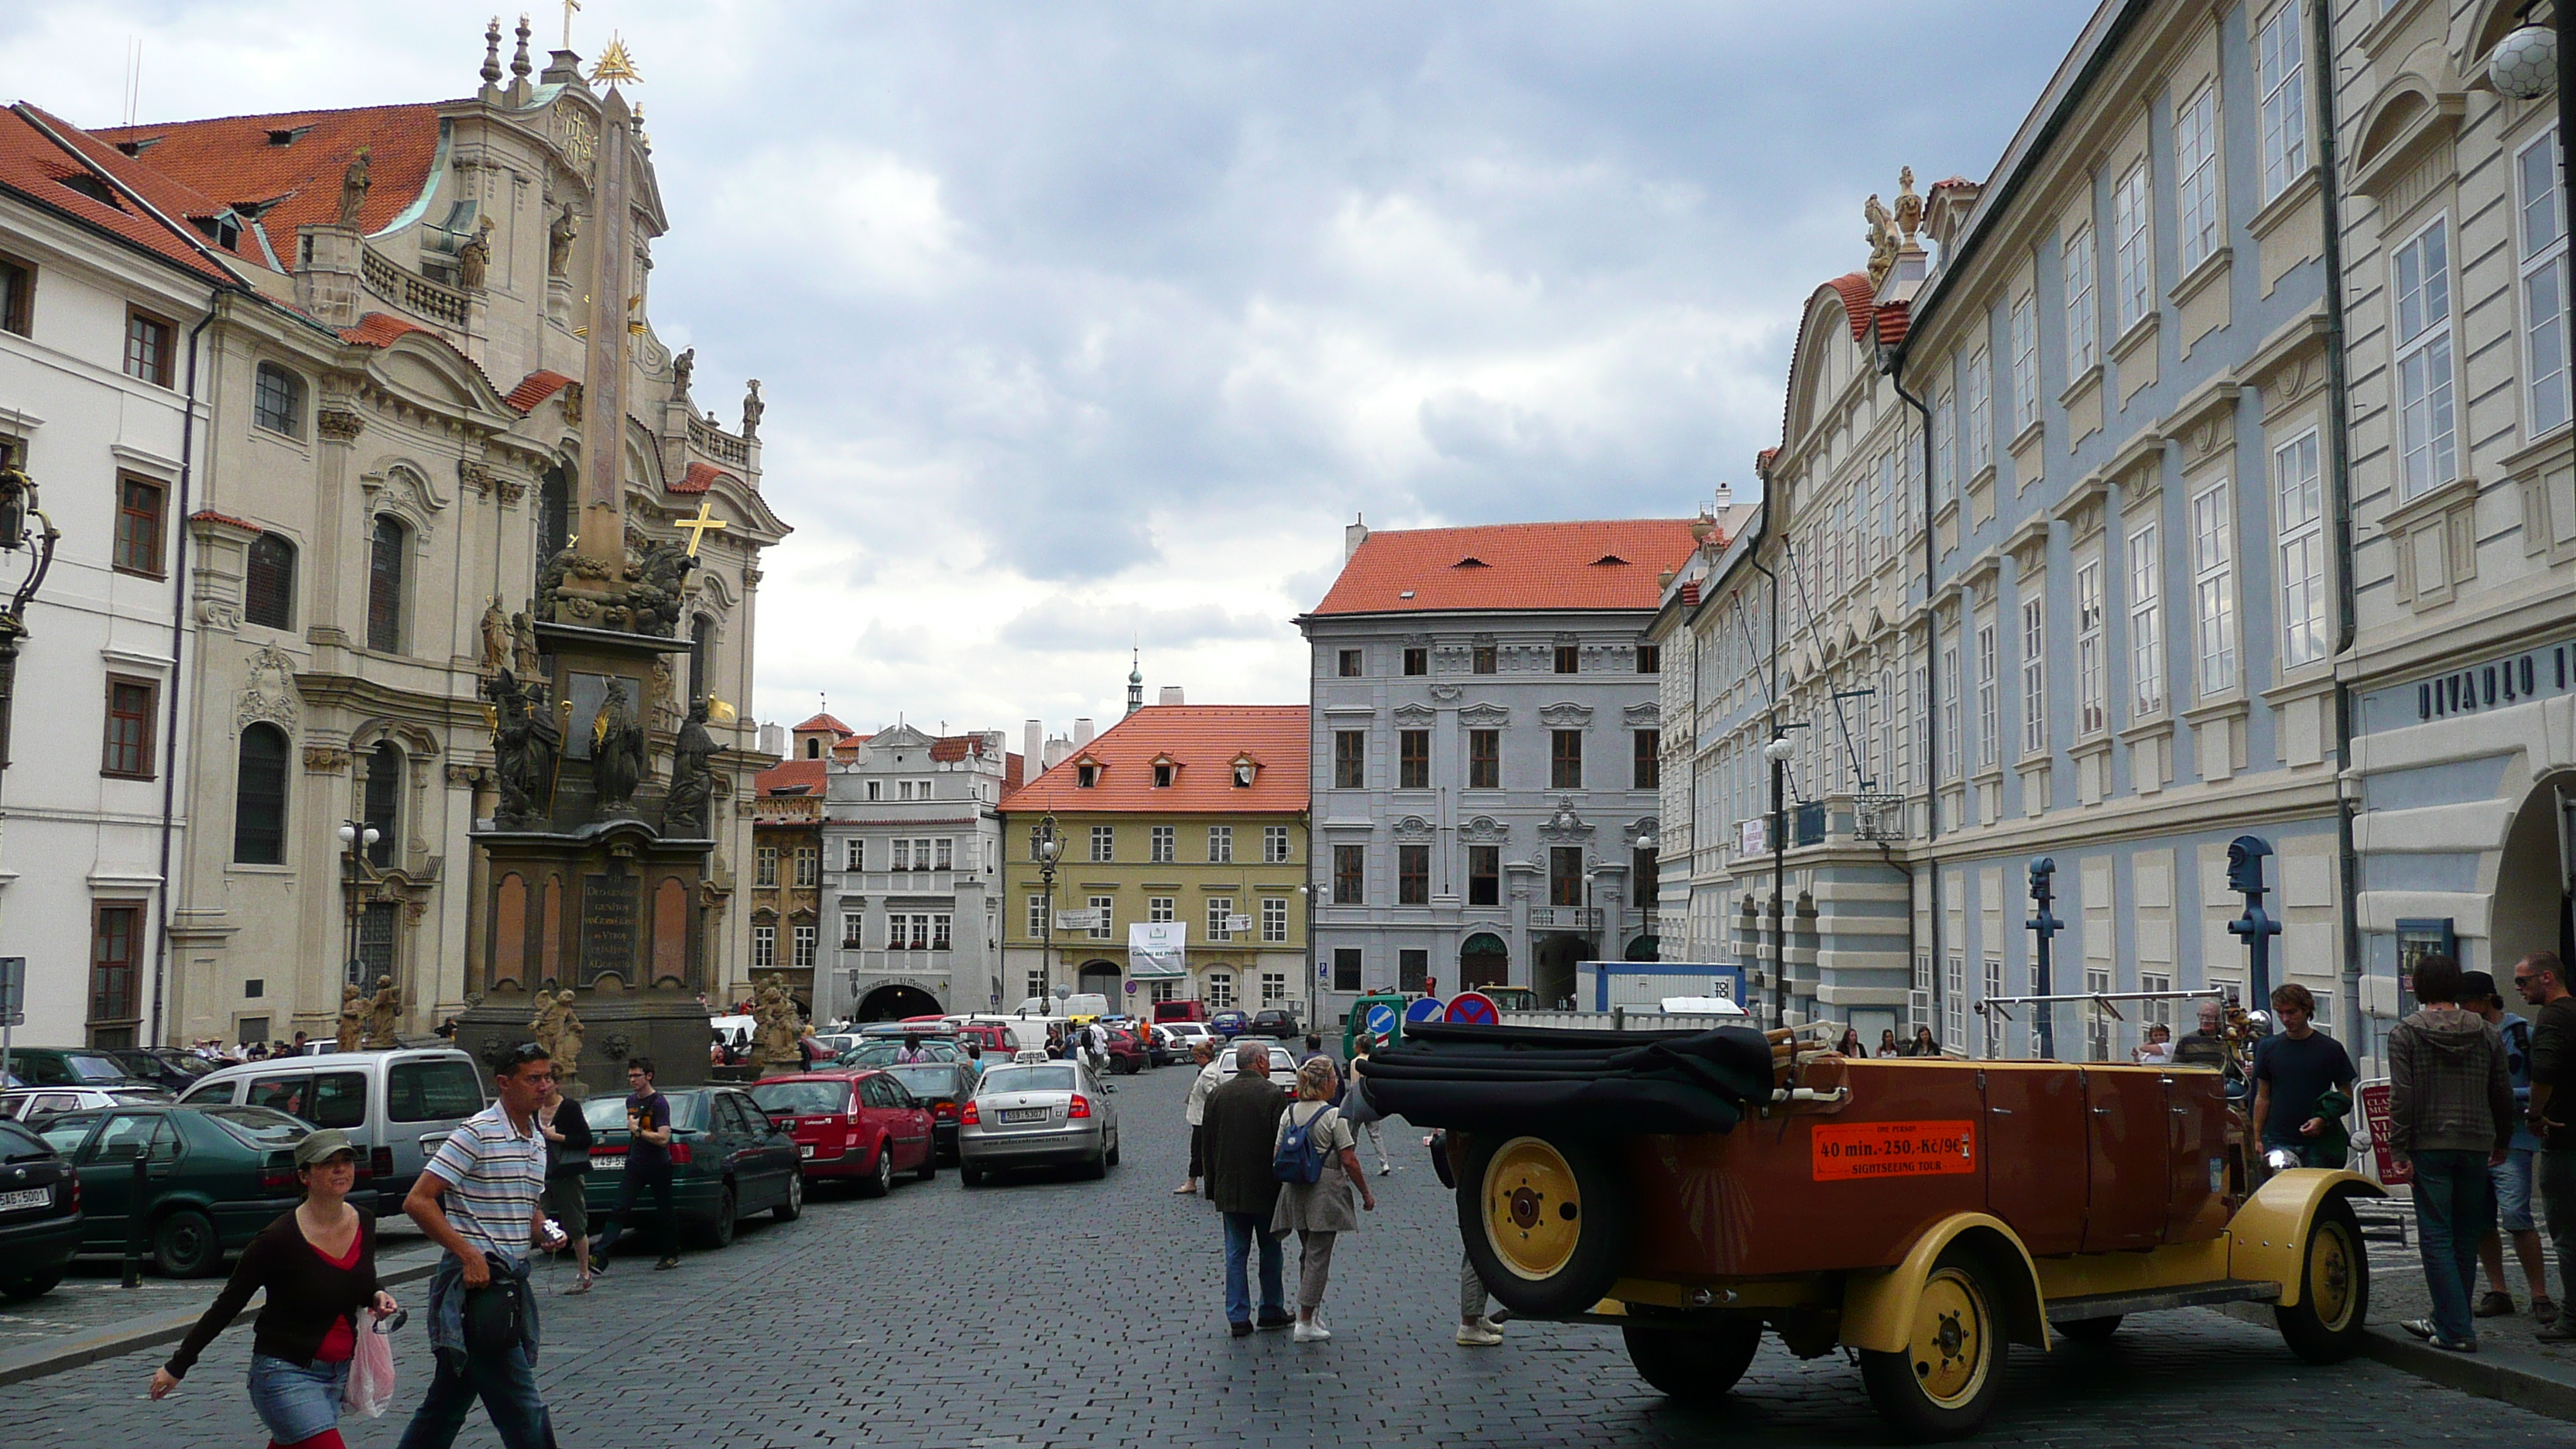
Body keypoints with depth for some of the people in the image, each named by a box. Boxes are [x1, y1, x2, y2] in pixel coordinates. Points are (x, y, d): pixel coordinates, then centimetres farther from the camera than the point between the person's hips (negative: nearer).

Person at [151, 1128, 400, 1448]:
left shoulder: (364, 1224, 1)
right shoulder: (279, 1238, -17)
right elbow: (227, 1305, -7)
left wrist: (376, 1297, -2)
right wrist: (177, 1366, -3)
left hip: (338, 1373, 7)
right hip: (285, 1374, -7)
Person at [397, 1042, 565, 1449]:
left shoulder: (537, 1141, 15)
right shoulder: (476, 1134, -11)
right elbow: (417, 1201, -15)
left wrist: (543, 1232, 6)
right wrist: (468, 1253, -20)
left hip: (511, 1280, 8)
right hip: (475, 1280, -8)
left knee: (448, 1403, 15)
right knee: (522, 1407, -9)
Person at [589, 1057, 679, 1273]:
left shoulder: (659, 1103, -12)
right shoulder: (631, 1101, 10)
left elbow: (663, 1138, -22)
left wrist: (637, 1131, -18)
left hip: (658, 1166, -6)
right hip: (635, 1165, 6)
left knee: (664, 1212, 7)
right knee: (620, 1210, -6)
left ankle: (672, 1255, 24)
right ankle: (599, 1258, -16)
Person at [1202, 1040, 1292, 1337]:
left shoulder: (1216, 1096, 4)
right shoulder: (1273, 1095, -12)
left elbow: (1208, 1145, 8)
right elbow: (1282, 1145, -13)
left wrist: (1213, 1187, 14)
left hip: (1229, 1189, 4)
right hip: (1265, 1189, -4)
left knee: (1235, 1252, 7)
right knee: (1270, 1249, 10)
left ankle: (1238, 1316, 6)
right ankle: (1271, 1310, 18)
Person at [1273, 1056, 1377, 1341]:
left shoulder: (1289, 1113, 6)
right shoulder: (1334, 1116, -12)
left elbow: (1277, 1155, 7)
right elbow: (1348, 1160, -12)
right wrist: (1366, 1193, -3)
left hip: (1295, 1191, 6)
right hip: (1325, 1192, -6)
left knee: (1307, 1253, 18)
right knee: (1318, 1256, -1)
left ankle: (1313, 1314, 25)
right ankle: (1306, 1322, 0)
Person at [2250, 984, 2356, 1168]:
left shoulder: (2330, 1048, 3)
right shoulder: (2268, 1047, 7)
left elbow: (2346, 1096, 6)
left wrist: (2323, 1120, -12)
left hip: (2317, 1142, -1)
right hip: (2278, 1142, 1)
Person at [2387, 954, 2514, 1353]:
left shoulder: (2405, 1032, -4)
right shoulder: (2486, 1033, 7)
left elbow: (2401, 1096, -10)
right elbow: (2502, 1093, 12)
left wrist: (2399, 1148, -8)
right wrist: (2502, 1141, 25)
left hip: (2429, 1145, -4)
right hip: (2476, 1146, 4)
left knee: (2437, 1237, 0)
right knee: (2466, 1237, 14)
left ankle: (2456, 1330, -4)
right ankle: (2446, 1320, 23)